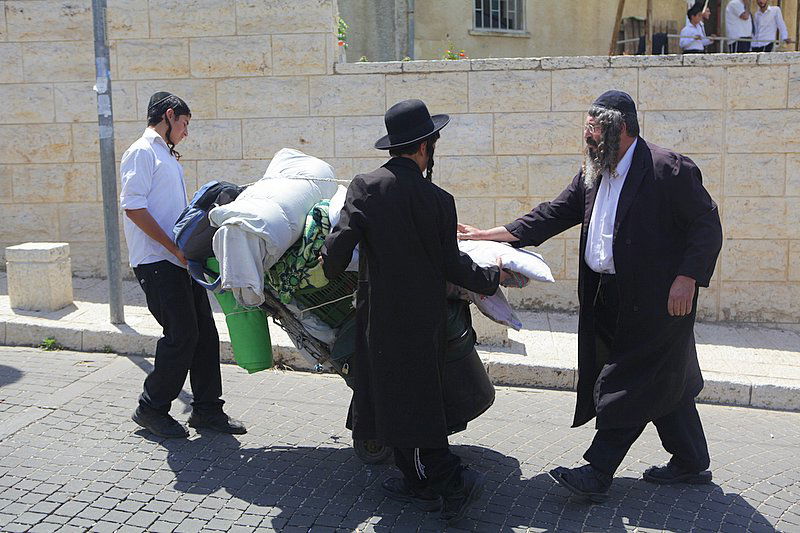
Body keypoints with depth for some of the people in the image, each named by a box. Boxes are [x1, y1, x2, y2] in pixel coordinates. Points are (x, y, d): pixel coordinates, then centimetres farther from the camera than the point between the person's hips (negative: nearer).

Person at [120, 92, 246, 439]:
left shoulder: (167, 156, 23)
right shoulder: (142, 152, -6)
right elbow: (133, 205, -17)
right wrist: (174, 247, -19)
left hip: (180, 259, 9)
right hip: (157, 261, -9)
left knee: (204, 333, 6)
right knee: (181, 334, -10)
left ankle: (207, 409, 14)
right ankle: (151, 408, 5)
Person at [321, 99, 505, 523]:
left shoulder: (365, 187, -9)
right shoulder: (439, 200, -7)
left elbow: (340, 244, -11)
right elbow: (451, 265, -3)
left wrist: (329, 268, 12)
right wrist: (491, 278, 14)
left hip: (383, 313, -2)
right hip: (428, 313, 2)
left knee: (401, 397, 6)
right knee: (421, 396, 15)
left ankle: (450, 479, 6)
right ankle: (420, 482, 24)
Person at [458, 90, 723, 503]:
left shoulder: (669, 170, -14)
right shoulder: (593, 174, 10)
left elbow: (707, 225, -12)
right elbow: (553, 215, 9)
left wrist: (687, 278, -19)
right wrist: (487, 235, 4)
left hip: (656, 299, -8)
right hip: (613, 298, 8)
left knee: (626, 389, -4)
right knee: (664, 383, 17)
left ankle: (597, 476, 3)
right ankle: (691, 463, 31)